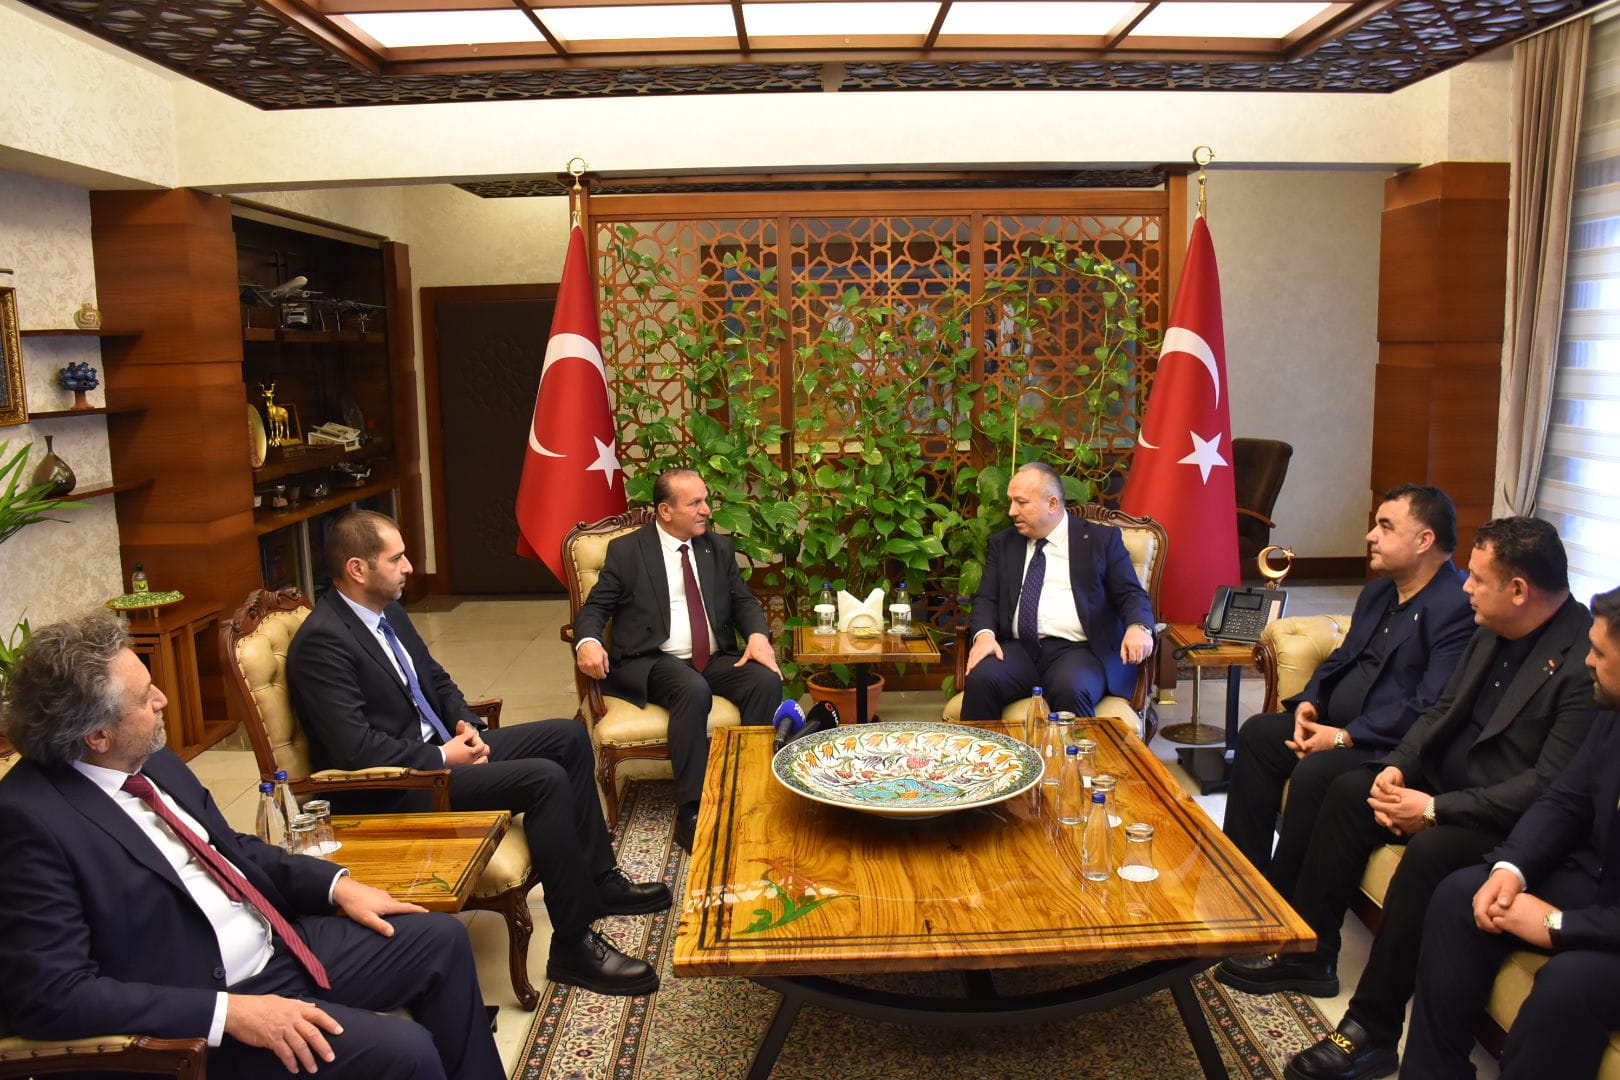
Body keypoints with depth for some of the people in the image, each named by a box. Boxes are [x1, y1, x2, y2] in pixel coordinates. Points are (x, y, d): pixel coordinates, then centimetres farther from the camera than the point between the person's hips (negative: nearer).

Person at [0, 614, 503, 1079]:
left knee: (442, 939, 7)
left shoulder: (151, 760, 2)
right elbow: (50, 994, -23)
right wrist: (226, 1011, -27)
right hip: (201, 1015, -8)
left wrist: (336, 884, 3)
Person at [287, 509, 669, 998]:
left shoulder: (389, 611, 8)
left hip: (441, 746, 10)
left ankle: (598, 879, 14)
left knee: (569, 737, 5)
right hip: (395, 788, -10)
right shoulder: (322, 642, -21)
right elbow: (353, 748, -27)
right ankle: (573, 943, -14)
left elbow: (436, 679, 20)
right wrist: (442, 757, -18)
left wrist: (465, 725, 1)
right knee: (545, 779, -24)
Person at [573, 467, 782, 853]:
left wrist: (758, 635, -10)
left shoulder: (719, 548, 14)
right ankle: (691, 813, -30)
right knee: (694, 690, -37)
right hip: (655, 662, -4)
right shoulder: (626, 550, 3)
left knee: (768, 681, -26)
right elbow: (594, 608, 3)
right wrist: (588, 641, -21)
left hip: (717, 660, 4)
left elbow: (744, 602, 14)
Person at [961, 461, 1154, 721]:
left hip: (1079, 650, -2)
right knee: (981, 679, -28)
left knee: (1071, 691, -35)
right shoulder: (1003, 543, 19)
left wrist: (1138, 627, -17)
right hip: (1019, 649, 3)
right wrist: (985, 633, -9)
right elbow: (986, 598, 13)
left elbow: (1131, 593, 5)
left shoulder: (1101, 539, 10)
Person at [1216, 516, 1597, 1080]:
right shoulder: (1492, 631, 4)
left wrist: (1435, 809, -25)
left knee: (1429, 851, -31)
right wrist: (1398, 766, -6)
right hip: (1451, 783, 9)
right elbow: (1443, 709, 12)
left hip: (1515, 821, -9)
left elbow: (1551, 786, -27)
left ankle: (1372, 1029, -18)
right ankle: (1308, 953, 9)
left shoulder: (1585, 657, -23)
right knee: (1349, 789, 0)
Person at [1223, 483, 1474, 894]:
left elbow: (1432, 707, -25)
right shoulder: (1378, 591, 14)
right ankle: (1246, 874, 9)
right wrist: (1308, 702, 0)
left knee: (1314, 773, -29)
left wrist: (1344, 737, -22)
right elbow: (1343, 657, 21)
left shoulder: (1458, 606, -18)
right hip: (1340, 726, 10)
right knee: (1257, 733, 3)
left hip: (1396, 750, -10)